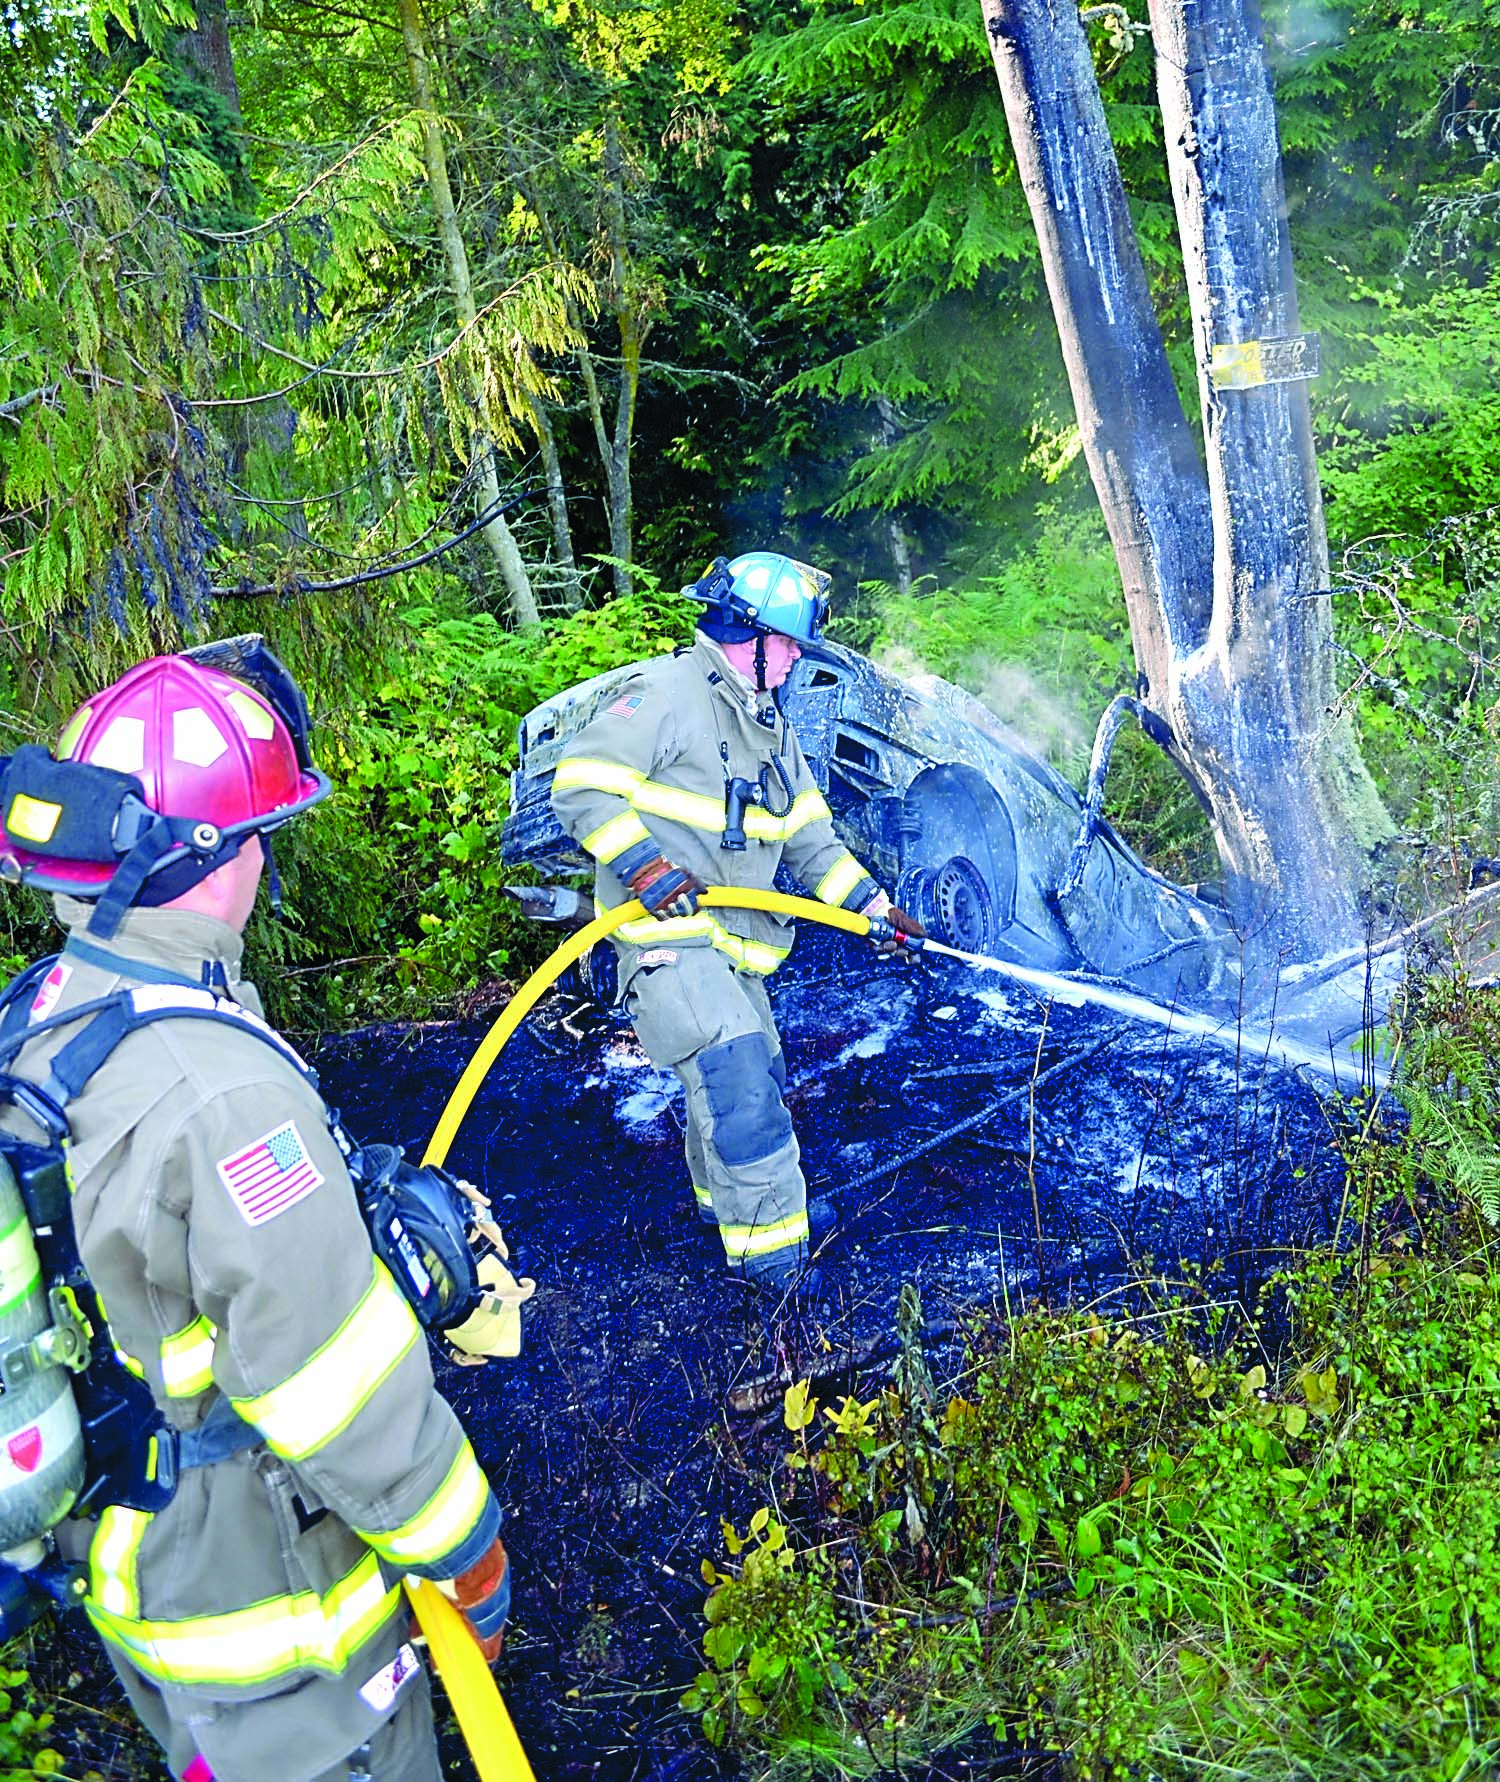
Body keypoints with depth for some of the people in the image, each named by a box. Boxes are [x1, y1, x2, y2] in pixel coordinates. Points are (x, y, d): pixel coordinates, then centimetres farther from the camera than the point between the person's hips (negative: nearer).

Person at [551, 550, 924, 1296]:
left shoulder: (771, 728, 17)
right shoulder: (665, 692, -12)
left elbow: (809, 836, 20)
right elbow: (581, 784, -17)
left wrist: (873, 903, 12)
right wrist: (642, 863, -27)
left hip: (733, 940, 10)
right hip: (667, 934, -9)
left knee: (753, 1079, 19)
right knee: (735, 1077, -16)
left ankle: (726, 1203, 43)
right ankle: (770, 1254, -5)